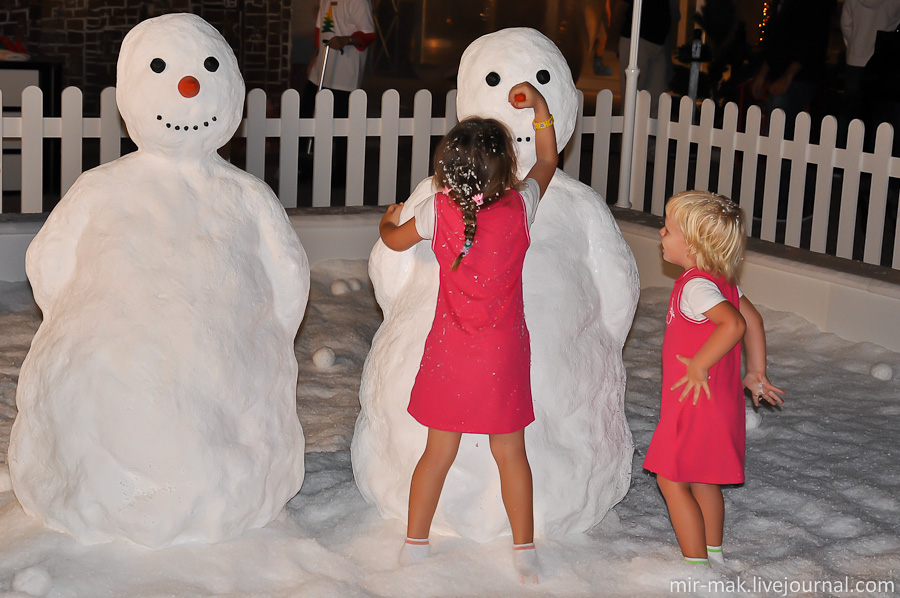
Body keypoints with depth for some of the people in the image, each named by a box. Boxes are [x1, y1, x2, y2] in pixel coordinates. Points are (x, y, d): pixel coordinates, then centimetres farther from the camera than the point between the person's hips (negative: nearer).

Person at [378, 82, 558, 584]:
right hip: (503, 353, -1)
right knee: (511, 452, 11)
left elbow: (396, 241, 12)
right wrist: (540, 105, 15)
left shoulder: (438, 210, -9)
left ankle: (415, 543, 23)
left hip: (450, 352, 1)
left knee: (439, 451, 13)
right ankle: (525, 550, 20)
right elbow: (549, 161, 10)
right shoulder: (520, 207, -11)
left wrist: (388, 222, 33)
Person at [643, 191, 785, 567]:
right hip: (719, 400, 10)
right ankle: (713, 555, 34)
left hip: (696, 400, -10)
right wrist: (755, 373, 19)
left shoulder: (695, 286, -23)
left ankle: (698, 566, 5)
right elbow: (753, 320, 14)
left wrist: (699, 365, -29)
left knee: (671, 479, 0)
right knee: (702, 479, 22)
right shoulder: (722, 281, 6)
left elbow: (733, 323, -38)